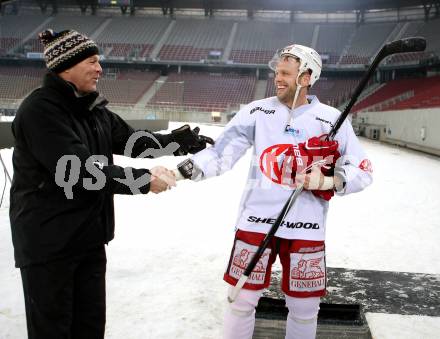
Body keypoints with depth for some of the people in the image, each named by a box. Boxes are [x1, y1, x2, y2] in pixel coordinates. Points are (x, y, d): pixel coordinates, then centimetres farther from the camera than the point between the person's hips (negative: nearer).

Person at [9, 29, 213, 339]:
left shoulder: (94, 109, 8)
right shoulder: (39, 110, -20)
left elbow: (131, 140, 12)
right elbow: (79, 170, -27)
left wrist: (177, 142, 0)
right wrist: (144, 179, -25)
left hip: (89, 237, 8)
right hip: (48, 241, -8)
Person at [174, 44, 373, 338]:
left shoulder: (332, 119, 0)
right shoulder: (257, 111, 1)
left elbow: (362, 171, 1)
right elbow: (222, 153, -6)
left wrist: (328, 181, -16)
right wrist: (190, 167, -23)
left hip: (306, 227, 0)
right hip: (256, 221, 0)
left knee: (305, 308, 11)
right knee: (242, 300, 7)